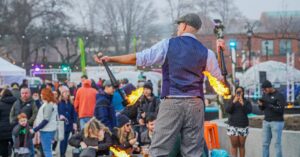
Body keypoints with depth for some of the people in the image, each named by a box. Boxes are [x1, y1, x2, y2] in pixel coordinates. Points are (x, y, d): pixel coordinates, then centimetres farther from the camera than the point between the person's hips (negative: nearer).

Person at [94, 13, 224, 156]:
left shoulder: (168, 45, -1)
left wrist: (110, 59, 8)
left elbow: (139, 58, -2)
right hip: (195, 104, 3)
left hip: (172, 102, -3)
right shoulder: (205, 52, 7)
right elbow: (219, 77, 19)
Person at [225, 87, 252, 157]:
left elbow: (249, 111, -9)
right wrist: (233, 102, -18)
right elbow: (227, 110, -7)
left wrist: (243, 104, -22)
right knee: (234, 145, -2)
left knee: (241, 145, 3)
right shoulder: (232, 101, 8)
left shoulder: (246, 102, 6)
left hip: (243, 126, 0)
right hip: (233, 126, 0)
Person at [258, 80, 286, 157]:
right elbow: (262, 108, 15)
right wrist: (260, 104, -8)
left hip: (277, 122, -6)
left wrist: (269, 105, -26)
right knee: (265, 143, 5)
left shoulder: (279, 96, -11)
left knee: (277, 144, -5)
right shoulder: (265, 95, 9)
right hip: (266, 122, 6)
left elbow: (281, 110, -18)